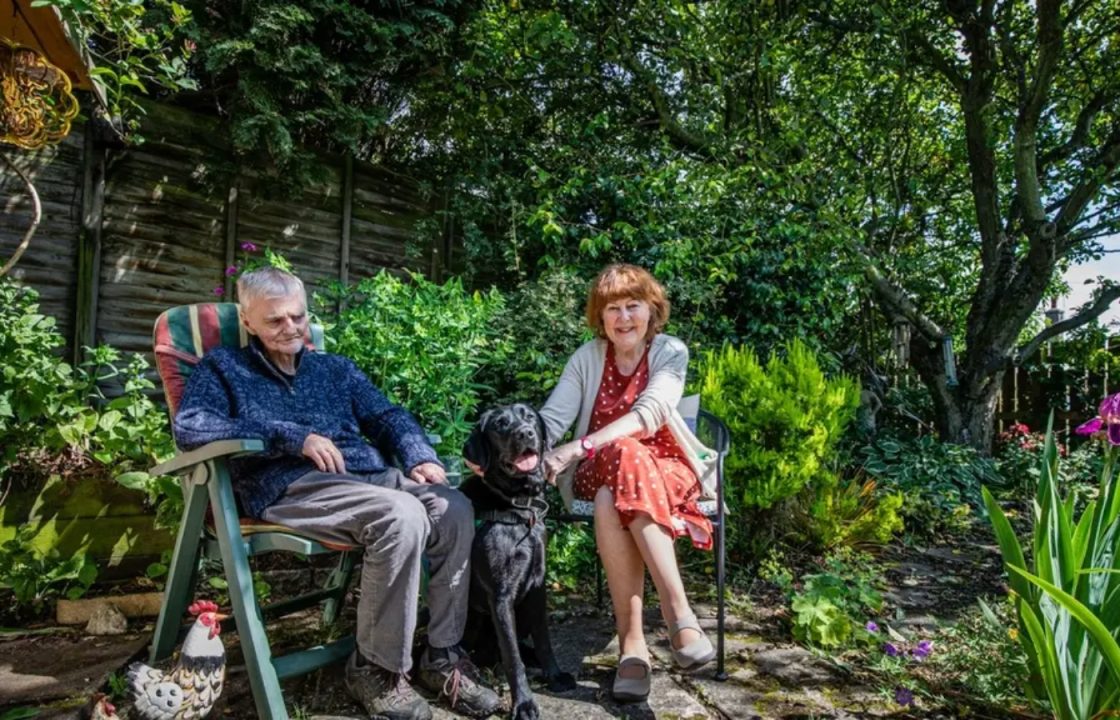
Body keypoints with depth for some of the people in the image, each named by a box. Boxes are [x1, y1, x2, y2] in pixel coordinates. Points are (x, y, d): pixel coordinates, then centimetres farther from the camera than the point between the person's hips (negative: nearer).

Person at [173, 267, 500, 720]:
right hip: (292, 487, -5)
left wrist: (419, 457, -5)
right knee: (402, 516, -32)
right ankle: (377, 667, -15)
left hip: (371, 477, 5)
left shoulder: (335, 368, 27)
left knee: (455, 509, -22)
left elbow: (386, 416, 18)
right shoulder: (223, 367, 13)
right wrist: (293, 437, -14)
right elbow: (189, 428, -6)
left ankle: (443, 656, -9)